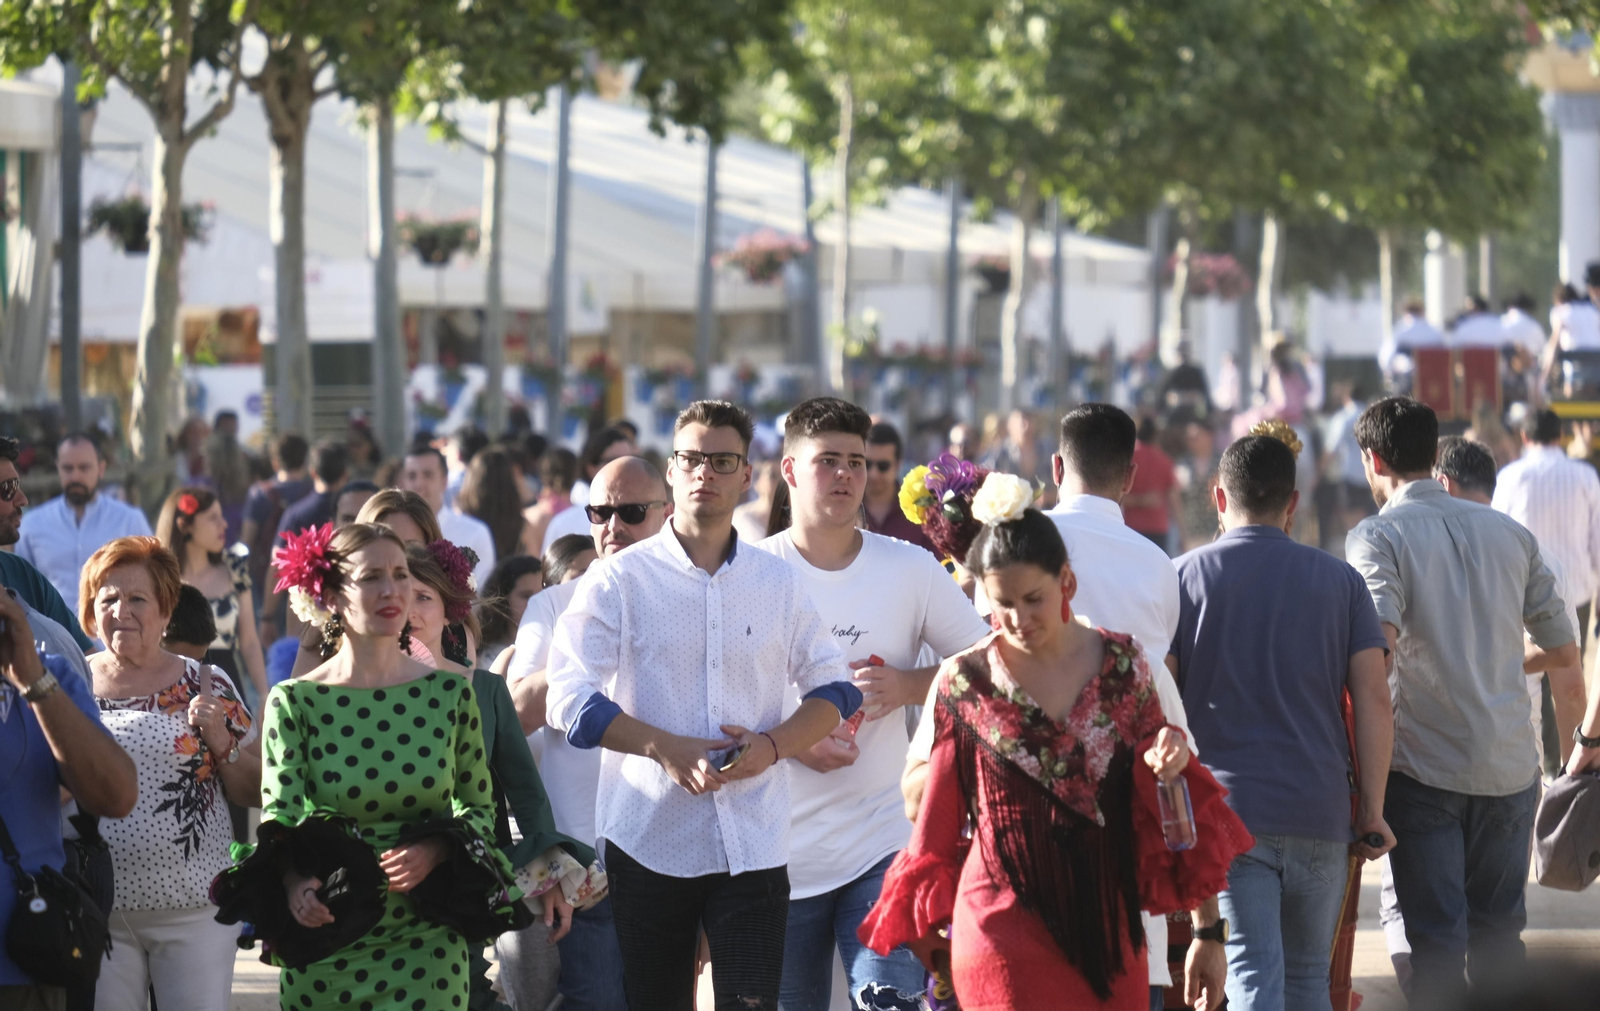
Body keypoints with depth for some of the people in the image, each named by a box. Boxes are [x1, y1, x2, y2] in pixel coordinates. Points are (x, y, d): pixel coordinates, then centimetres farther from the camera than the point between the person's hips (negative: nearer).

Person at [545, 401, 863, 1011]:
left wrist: (773, 744, -7)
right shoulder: (618, 581, 2)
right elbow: (570, 699, -6)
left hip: (752, 846, 1)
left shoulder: (779, 583, 11)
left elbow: (834, 691, 13)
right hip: (646, 841, -1)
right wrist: (667, 748, -18)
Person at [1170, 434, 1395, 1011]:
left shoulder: (1186, 577, 4)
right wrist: (1372, 808, 5)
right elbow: (1373, 700, 1)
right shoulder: (1340, 580, 9)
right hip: (1320, 813, 2)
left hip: (1226, 811, -2)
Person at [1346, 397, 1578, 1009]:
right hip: (1510, 765, 4)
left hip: (1424, 768, -4)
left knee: (1436, 939, 0)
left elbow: (1380, 645, -22)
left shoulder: (1378, 536, -7)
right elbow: (1563, 650, 10)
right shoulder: (1509, 532, 8)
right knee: (1499, 935, 15)